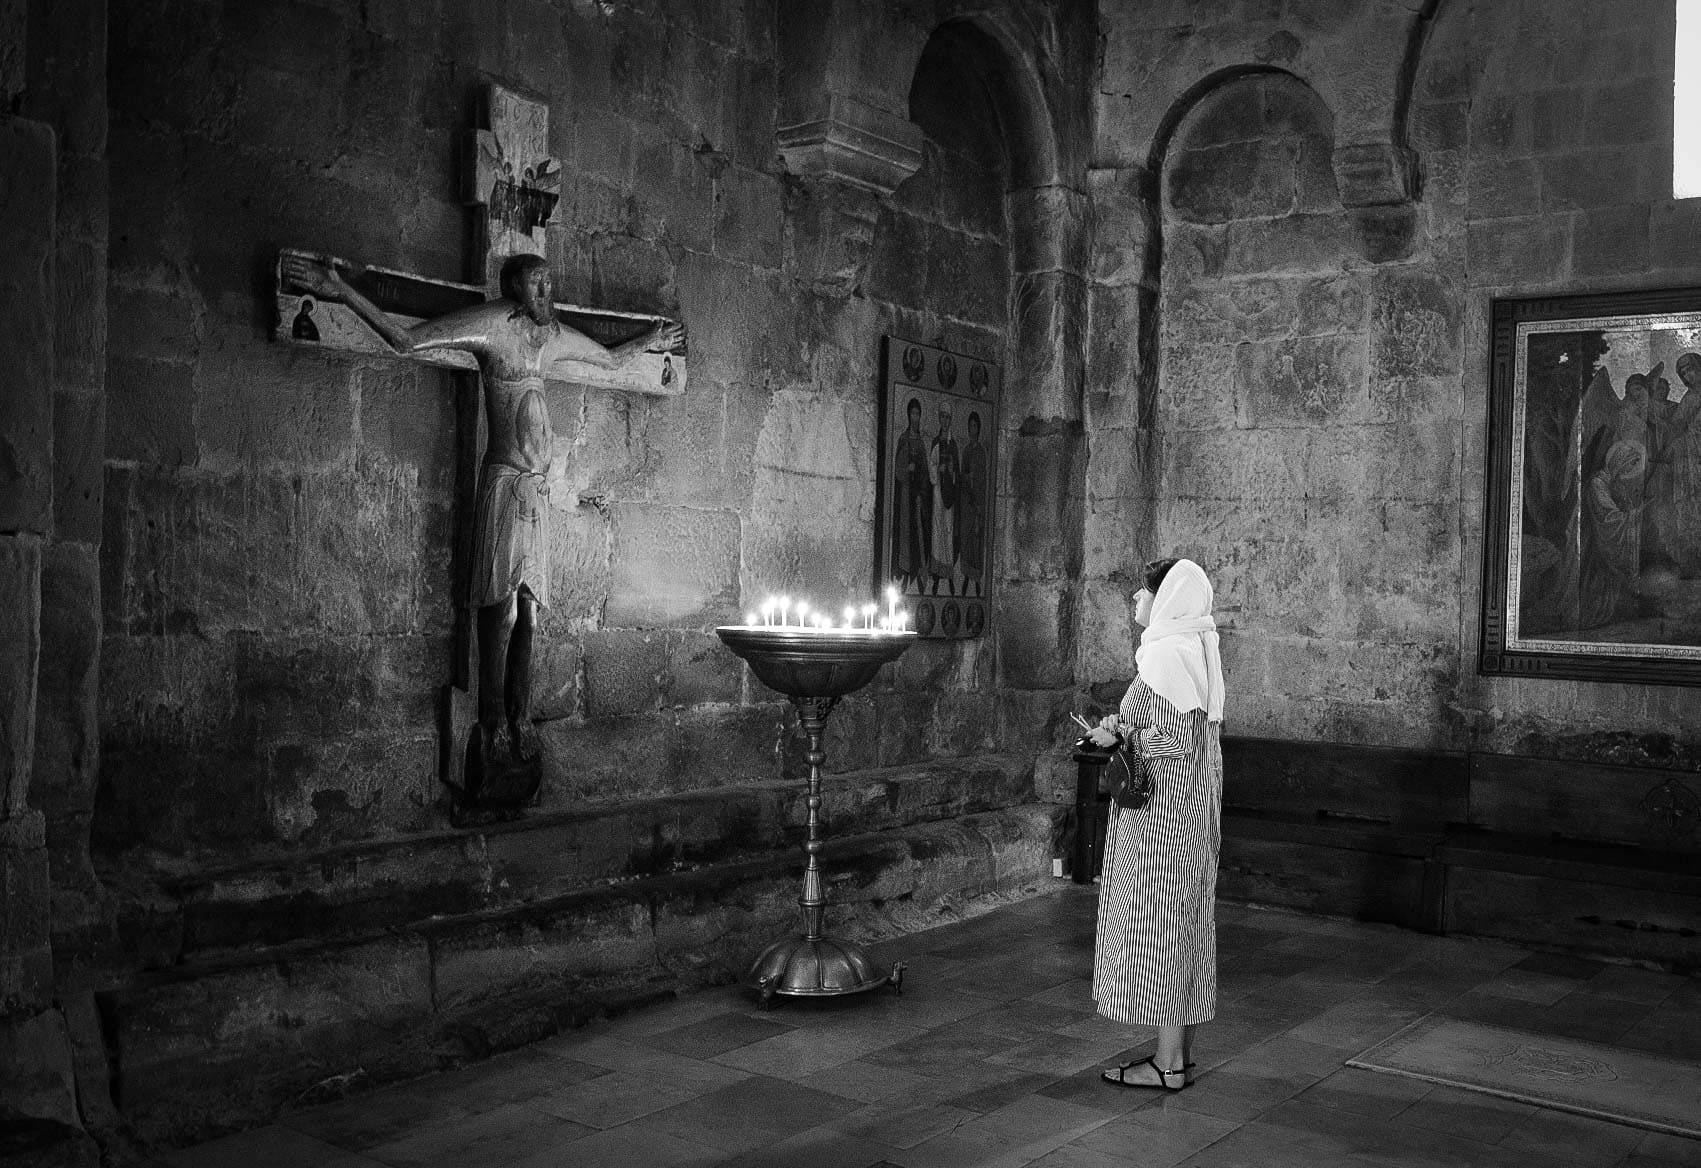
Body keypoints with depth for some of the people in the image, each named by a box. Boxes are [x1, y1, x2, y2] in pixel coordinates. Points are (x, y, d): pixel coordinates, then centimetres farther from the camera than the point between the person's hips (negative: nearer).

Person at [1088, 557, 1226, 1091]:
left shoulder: (1169, 655, -18)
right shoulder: (1198, 649, 12)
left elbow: (1179, 742, -23)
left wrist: (1121, 733, -13)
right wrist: (1122, 730, 8)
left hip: (1162, 814, -10)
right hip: (1190, 811, 10)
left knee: (1159, 925, -3)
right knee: (1184, 927, 14)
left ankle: (1168, 1065, 4)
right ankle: (1180, 1052, 22)